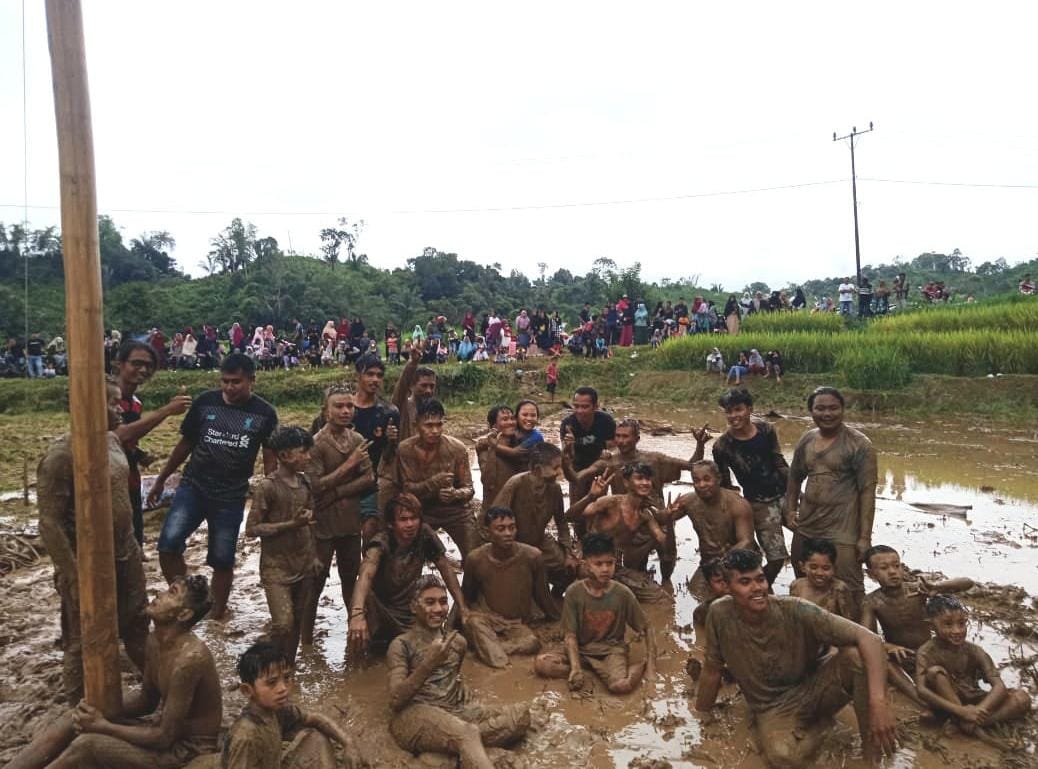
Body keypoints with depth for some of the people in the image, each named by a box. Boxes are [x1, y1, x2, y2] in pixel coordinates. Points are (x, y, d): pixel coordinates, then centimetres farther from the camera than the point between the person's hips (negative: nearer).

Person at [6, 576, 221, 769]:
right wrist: (102, 709, -6)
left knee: (86, 745, -19)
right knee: (75, 719, -2)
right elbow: (147, 700, 12)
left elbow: (164, 738, -24)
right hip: (167, 724, 9)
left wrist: (103, 726, -16)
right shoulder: (155, 640, -2)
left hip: (189, 749, -9)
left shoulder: (189, 658, -31)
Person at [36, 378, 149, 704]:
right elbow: (49, 524, -21)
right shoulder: (62, 453, -21)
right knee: (84, 644, 12)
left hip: (126, 557, 7)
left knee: (137, 627, 22)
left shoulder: (112, 440, 2)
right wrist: (74, 579, -20)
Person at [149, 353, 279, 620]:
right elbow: (185, 444, 9)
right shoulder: (204, 403, -2)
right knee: (168, 544, -17)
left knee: (222, 560, 8)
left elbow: (270, 459, 0)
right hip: (192, 487, 1)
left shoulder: (264, 414, -5)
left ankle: (217, 615, 27)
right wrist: (161, 480, 12)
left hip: (231, 498, -1)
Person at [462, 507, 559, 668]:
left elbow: (541, 594, 2)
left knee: (532, 642, -31)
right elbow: (466, 598, 6)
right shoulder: (475, 558, -13)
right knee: (473, 621, -35)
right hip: (488, 620, -1)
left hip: (518, 625, 1)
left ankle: (486, 645, -14)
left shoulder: (532, 556, -14)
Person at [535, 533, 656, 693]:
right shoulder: (574, 592, -11)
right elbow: (570, 635, -8)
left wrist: (651, 665, -9)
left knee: (622, 686, -36)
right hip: (583, 651, 3)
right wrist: (575, 668, -23)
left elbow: (646, 629, 0)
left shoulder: (623, 594, -11)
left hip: (612, 650, -3)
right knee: (541, 663, -24)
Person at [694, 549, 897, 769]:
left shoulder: (796, 611, -24)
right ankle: (821, 722, 3)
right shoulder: (720, 614, -20)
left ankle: (872, 747, -5)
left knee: (857, 655, -29)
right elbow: (712, 669, -4)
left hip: (812, 688, 0)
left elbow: (869, 639, -29)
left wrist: (878, 701, -41)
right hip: (773, 709, 1)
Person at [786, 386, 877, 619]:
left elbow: (868, 492, -12)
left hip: (842, 531, -6)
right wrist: (790, 510, 10)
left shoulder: (859, 444, -9)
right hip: (805, 526, 6)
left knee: (849, 589, -5)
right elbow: (795, 477, 20)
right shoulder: (806, 439, 8)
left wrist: (865, 537, -15)